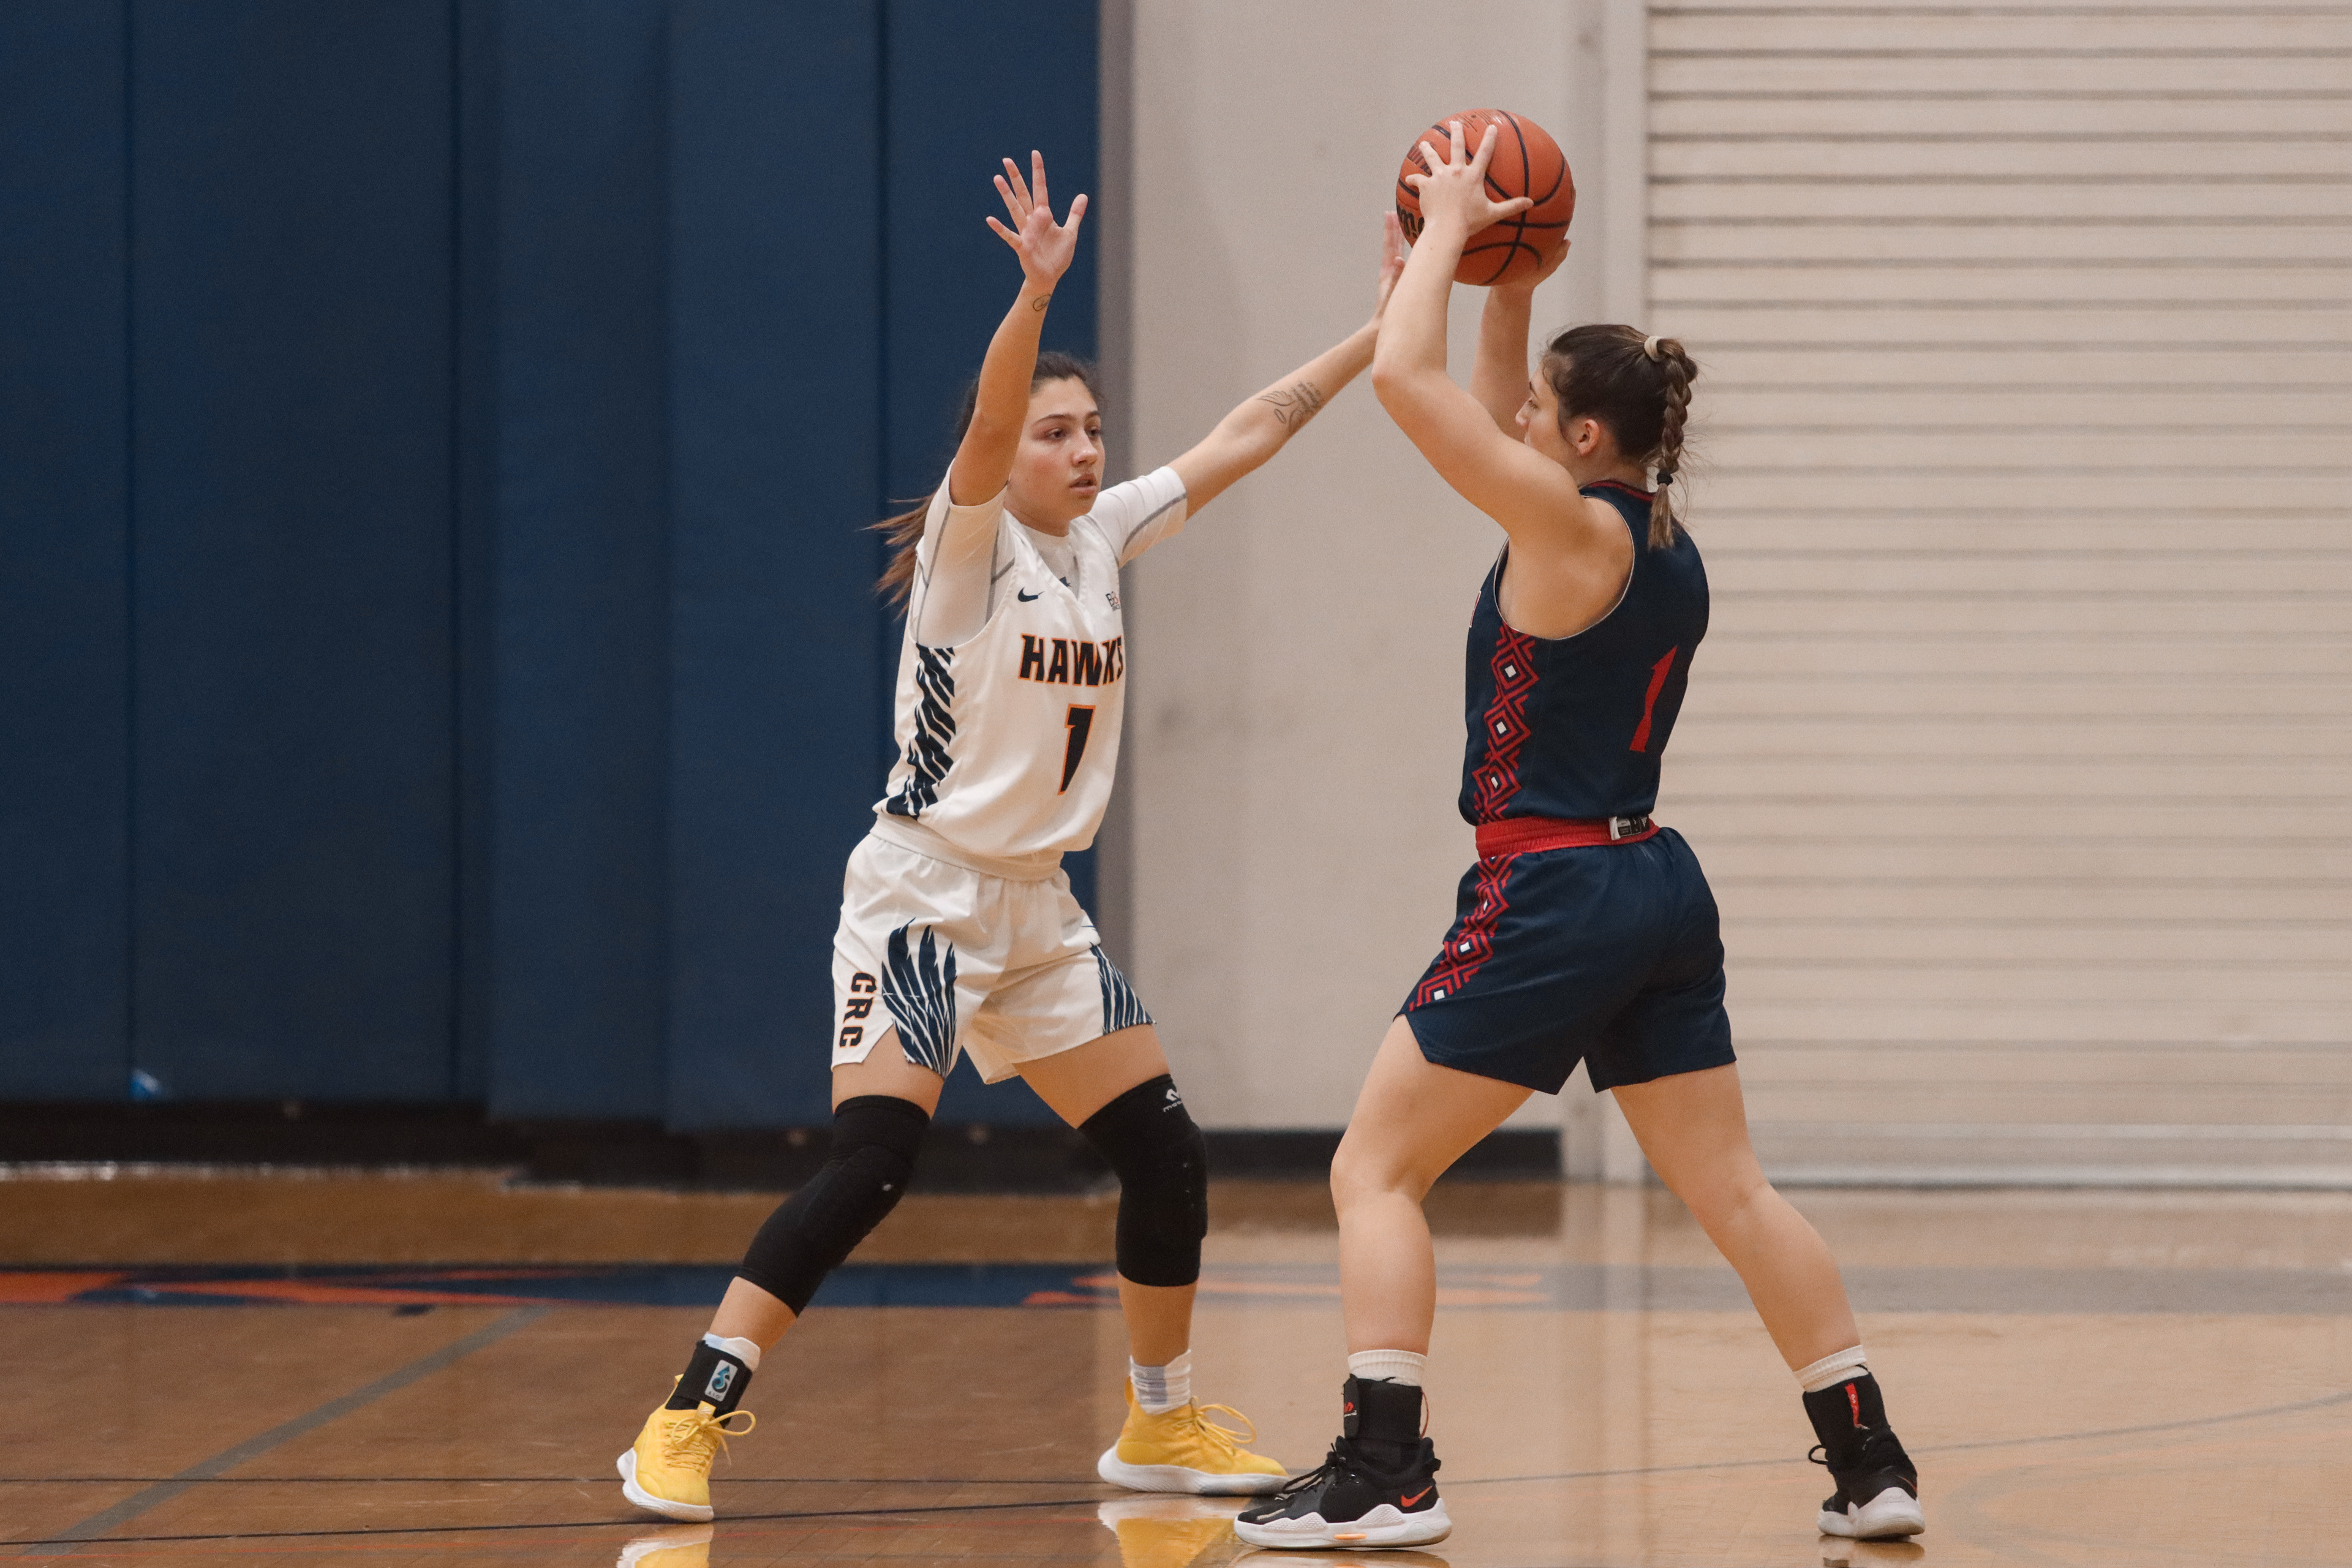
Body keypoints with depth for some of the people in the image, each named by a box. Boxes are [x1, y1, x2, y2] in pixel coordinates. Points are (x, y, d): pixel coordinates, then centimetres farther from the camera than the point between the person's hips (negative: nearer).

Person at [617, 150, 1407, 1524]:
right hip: (924, 888, -7)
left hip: (1036, 908, 7)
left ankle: (1164, 1425, 22)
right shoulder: (970, 544, -11)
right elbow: (988, 420, -30)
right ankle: (688, 1427, -16)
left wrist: (1379, 335, 6)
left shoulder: (1104, 538, 7)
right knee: (871, 1167, -19)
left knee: (1167, 1155, 5)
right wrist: (1036, 291, -45)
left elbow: (1244, 439, 10)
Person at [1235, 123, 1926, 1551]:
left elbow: (1407, 379, -14)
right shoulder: (1662, 545, 11)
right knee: (1733, 1191, 11)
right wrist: (1515, 282, 20)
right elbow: (1489, 417, 27)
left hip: (1551, 896, -8)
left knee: (1375, 1172, -1)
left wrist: (1450, 228, -3)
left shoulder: (1573, 526, -13)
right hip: (1658, 889, 8)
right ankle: (1872, 1465, 9)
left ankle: (1384, 1475, -10)